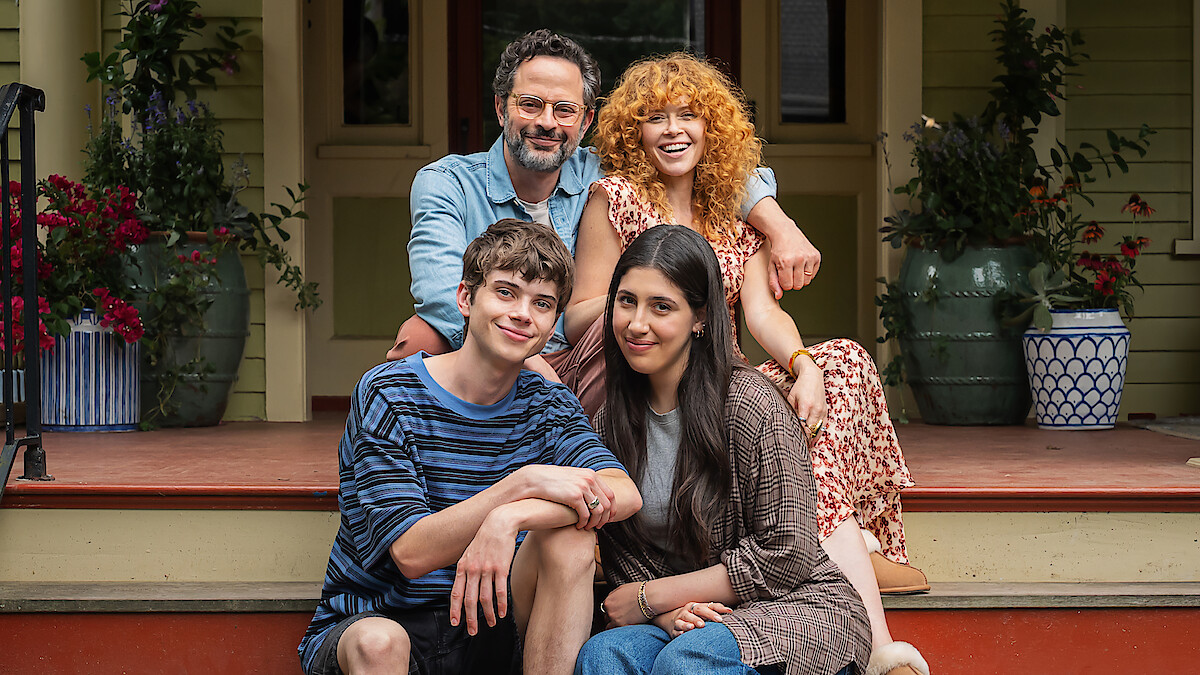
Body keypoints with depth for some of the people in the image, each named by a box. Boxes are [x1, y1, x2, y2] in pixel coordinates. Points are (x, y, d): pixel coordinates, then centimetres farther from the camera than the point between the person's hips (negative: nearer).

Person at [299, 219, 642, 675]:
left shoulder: (547, 406, 3)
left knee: (571, 531, -21)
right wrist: (523, 483, -29)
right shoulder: (388, 395, -10)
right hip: (372, 617, -4)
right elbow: (410, 553, -20)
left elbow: (624, 494, -17)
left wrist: (508, 519, -33)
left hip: (484, 626, 4)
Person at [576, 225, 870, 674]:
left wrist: (649, 598, -10)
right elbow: (625, 558, 9)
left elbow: (786, 556, -14)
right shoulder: (610, 423, 5)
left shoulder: (749, 405, -13)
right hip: (690, 620, 4)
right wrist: (665, 612, -14)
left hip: (800, 609, -4)